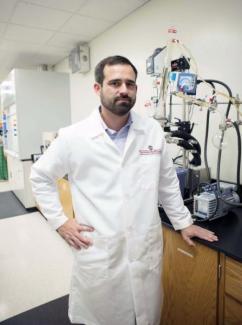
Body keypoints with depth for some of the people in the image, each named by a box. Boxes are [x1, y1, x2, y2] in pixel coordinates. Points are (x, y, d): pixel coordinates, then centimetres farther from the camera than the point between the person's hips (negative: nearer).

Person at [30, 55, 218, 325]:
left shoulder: (153, 131, -2)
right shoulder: (73, 137, -9)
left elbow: (167, 180, 9)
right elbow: (40, 177, 4)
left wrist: (183, 221, 14)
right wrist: (59, 221, -2)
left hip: (146, 250, 2)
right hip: (98, 254, -1)